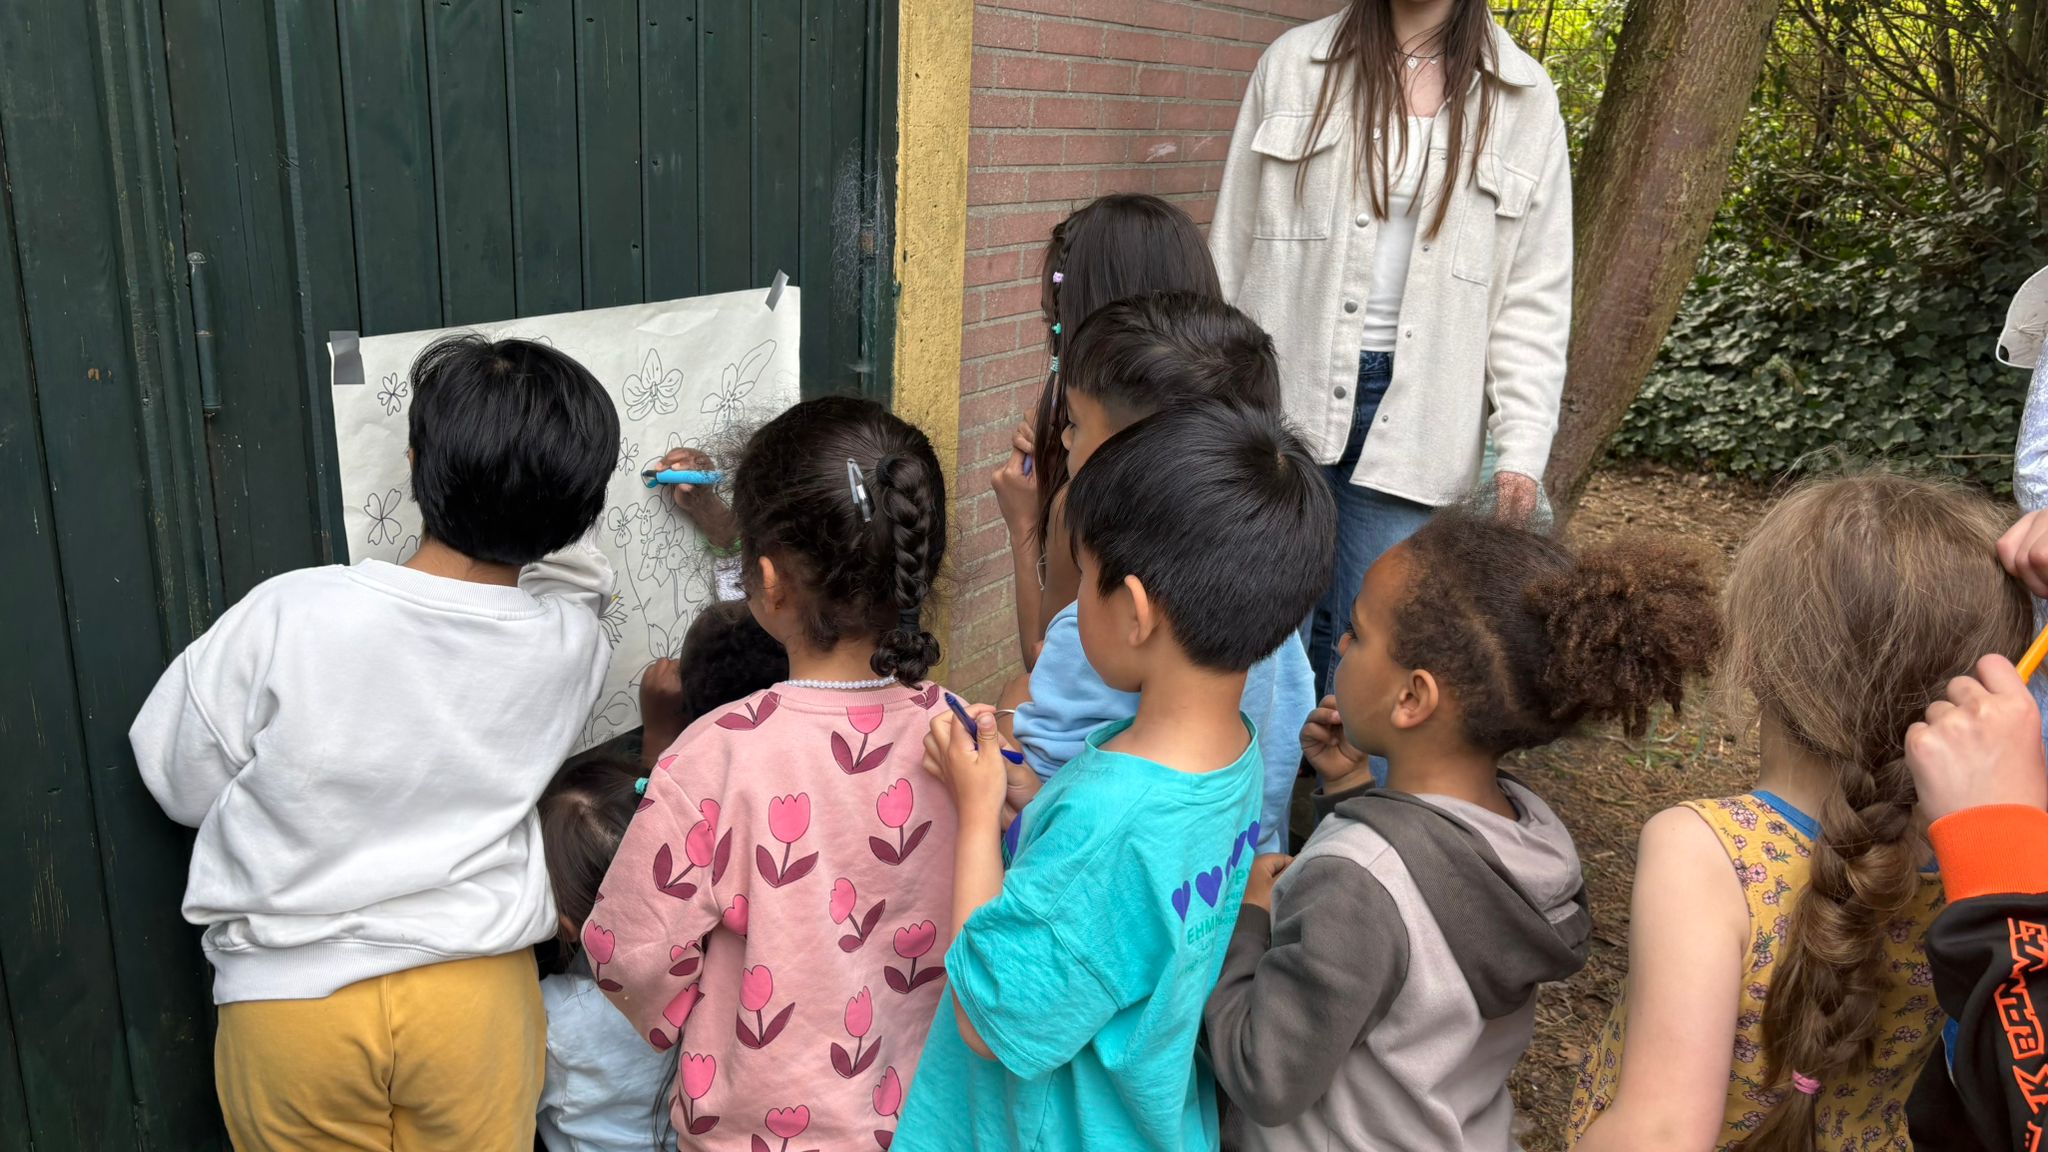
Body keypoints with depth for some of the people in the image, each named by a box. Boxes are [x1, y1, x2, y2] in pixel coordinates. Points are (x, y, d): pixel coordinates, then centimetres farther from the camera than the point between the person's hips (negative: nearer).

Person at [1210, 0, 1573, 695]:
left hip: (1412, 409, 0)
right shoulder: (1293, 63, 5)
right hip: (1287, 390, 0)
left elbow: (1535, 295, 4)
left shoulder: (1524, 101, 5)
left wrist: (1522, 445, -6)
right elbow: (1234, 245, 6)